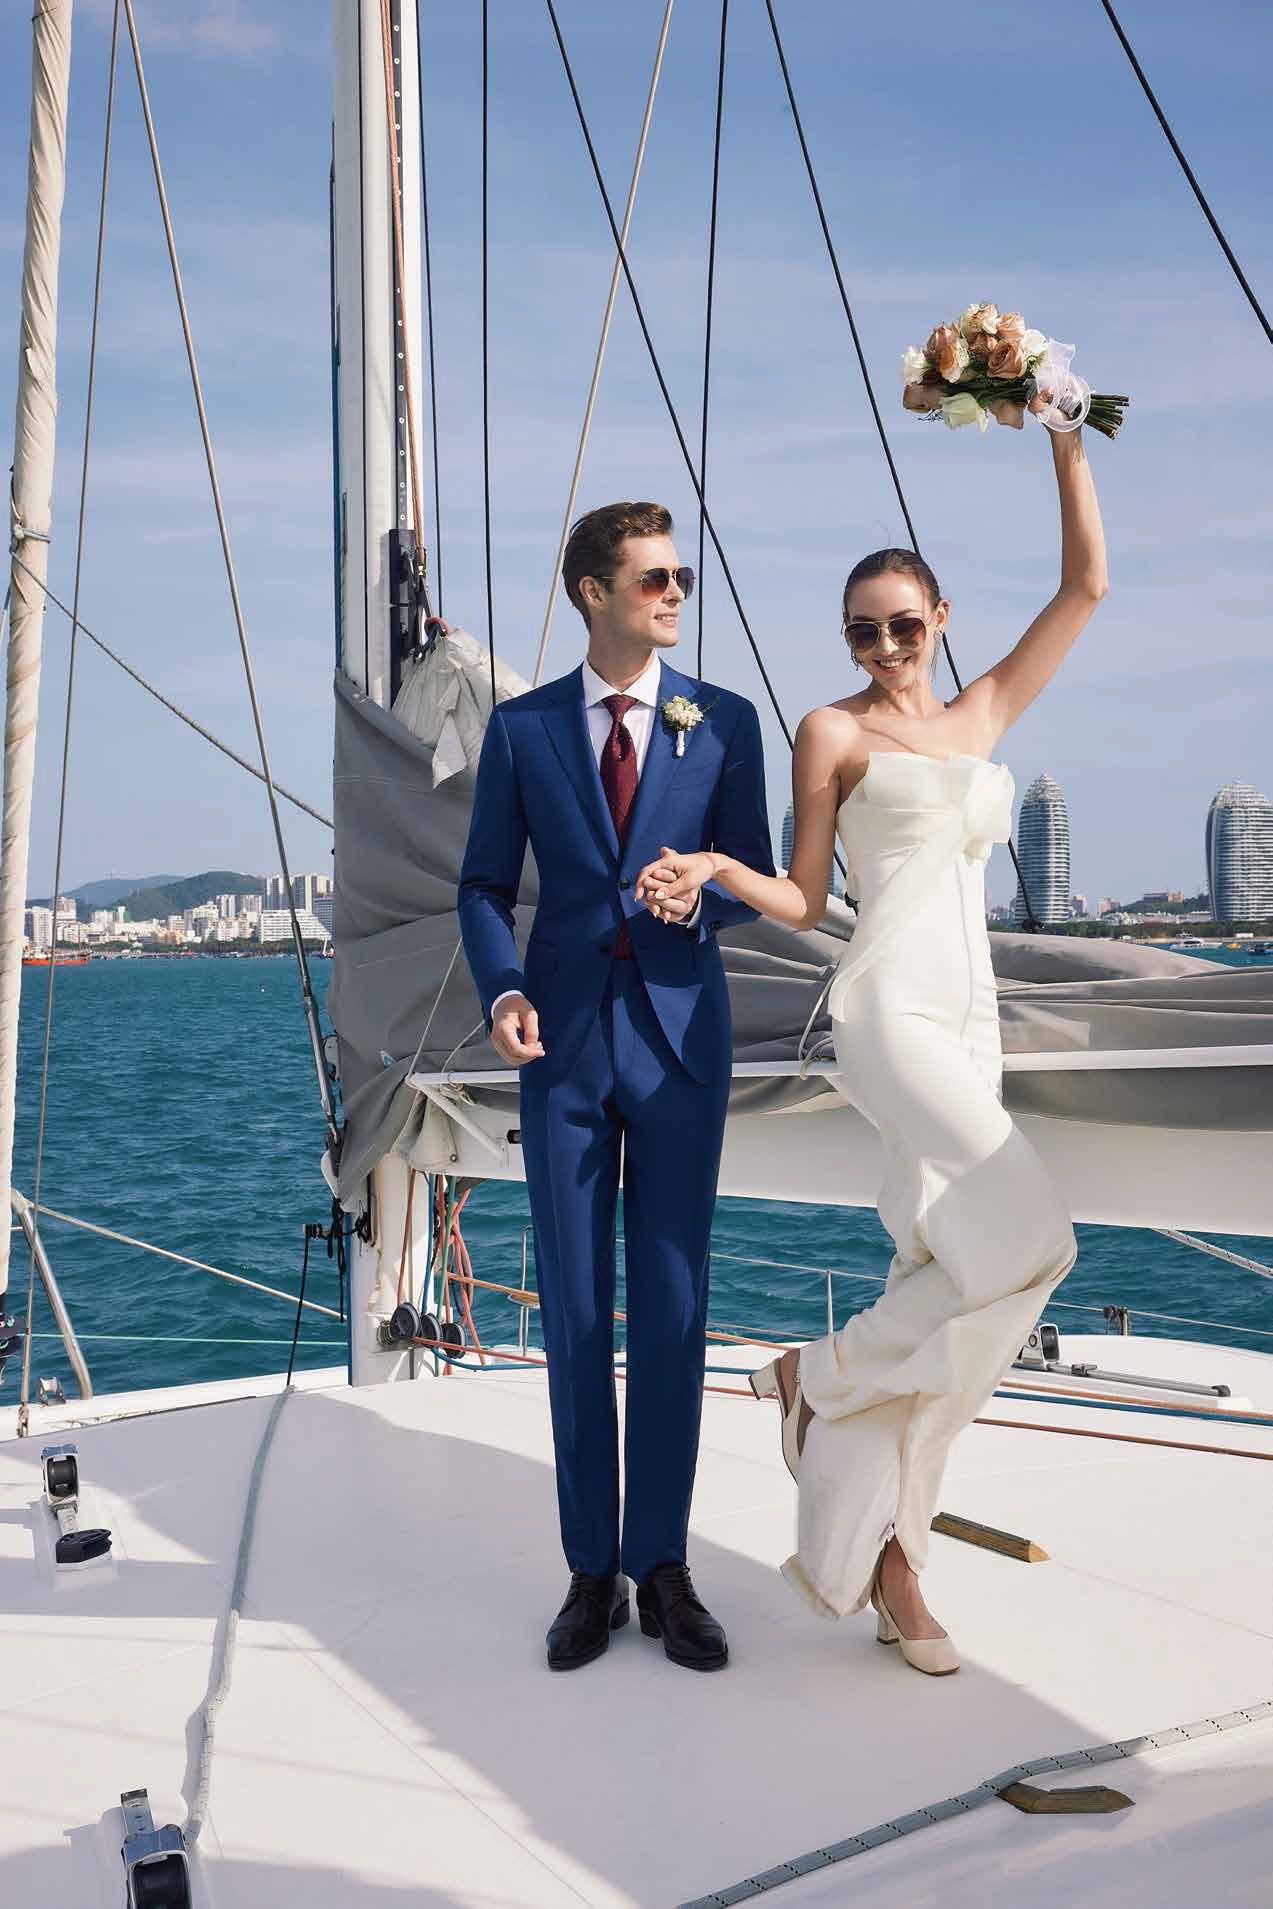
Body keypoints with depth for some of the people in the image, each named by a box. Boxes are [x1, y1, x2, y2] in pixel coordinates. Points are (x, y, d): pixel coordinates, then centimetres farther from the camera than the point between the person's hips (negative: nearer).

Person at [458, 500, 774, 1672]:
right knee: (574, 1313, 5)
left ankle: (662, 1567, 17)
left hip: (681, 1036, 0)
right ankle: (592, 1571, 18)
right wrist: (502, 992, -11)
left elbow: (757, 881, 7)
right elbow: (486, 885, 6)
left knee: (673, 1310, 4)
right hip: (564, 1043, 1)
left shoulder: (724, 722, 4)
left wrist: (705, 896, -16)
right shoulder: (521, 729, 5)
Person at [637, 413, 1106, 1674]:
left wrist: (1065, 443, 11)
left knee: (939, 1281, 5)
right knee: (1031, 1244, -18)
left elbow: (1085, 586, 16)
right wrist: (712, 869, -15)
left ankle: (884, 1552, 14)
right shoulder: (832, 732, 5)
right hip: (889, 1011, -6)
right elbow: (803, 899, 4)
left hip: (969, 1025, 6)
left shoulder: (983, 716, 18)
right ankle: (821, 1374, 1)